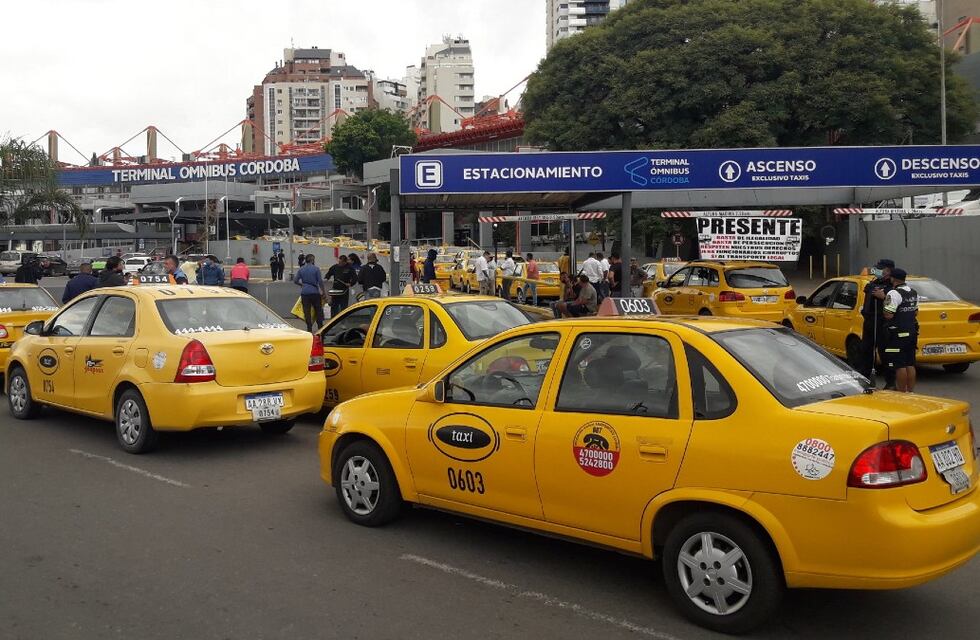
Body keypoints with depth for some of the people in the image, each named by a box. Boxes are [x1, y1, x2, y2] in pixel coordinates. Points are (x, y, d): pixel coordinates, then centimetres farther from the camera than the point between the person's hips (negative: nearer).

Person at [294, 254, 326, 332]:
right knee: (318, 311, 9)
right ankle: (320, 328, 11)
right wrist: (323, 291, 1)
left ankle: (309, 329, 4)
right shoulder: (316, 269, -5)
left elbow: (295, 281, 4)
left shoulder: (301, 269, 4)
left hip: (305, 293, 2)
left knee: (307, 311, 5)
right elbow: (320, 281, -8)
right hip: (315, 292, -2)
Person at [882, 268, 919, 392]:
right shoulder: (913, 292, 12)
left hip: (898, 334, -9)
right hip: (912, 332, 9)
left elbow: (888, 315, -22)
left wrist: (884, 299, -8)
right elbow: (916, 312, 20)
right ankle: (910, 391, 18)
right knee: (910, 364, 13)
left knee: (900, 366, -5)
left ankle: (902, 393, -3)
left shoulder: (894, 294, -17)